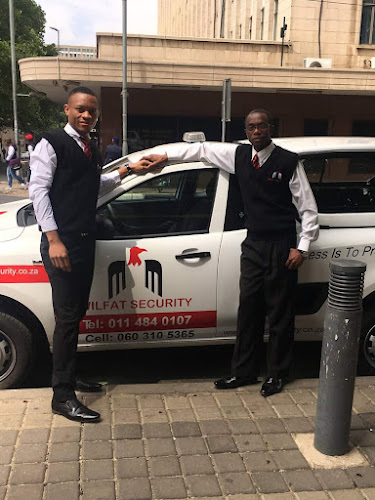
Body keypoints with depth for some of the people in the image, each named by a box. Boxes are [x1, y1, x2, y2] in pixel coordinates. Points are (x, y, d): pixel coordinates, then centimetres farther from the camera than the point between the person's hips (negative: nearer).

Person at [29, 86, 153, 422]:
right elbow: (39, 189, -12)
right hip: (61, 241, -8)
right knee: (68, 316, -8)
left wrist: (125, 171, 12)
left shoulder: (91, 149, 16)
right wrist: (54, 239, -20)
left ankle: (68, 376, 29)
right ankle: (62, 396, 1)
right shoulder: (52, 143, -6)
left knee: (77, 311, 14)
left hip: (85, 240, 8)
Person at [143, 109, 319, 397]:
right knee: (248, 310, 8)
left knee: (280, 314, 5)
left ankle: (277, 375, 20)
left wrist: (302, 248, -8)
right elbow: (203, 149, 18)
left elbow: (308, 208, -4)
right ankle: (244, 372, 20)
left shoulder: (289, 161, -6)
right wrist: (166, 156, 16)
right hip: (253, 245, 4)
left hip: (282, 247, -4)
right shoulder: (238, 155, 6)